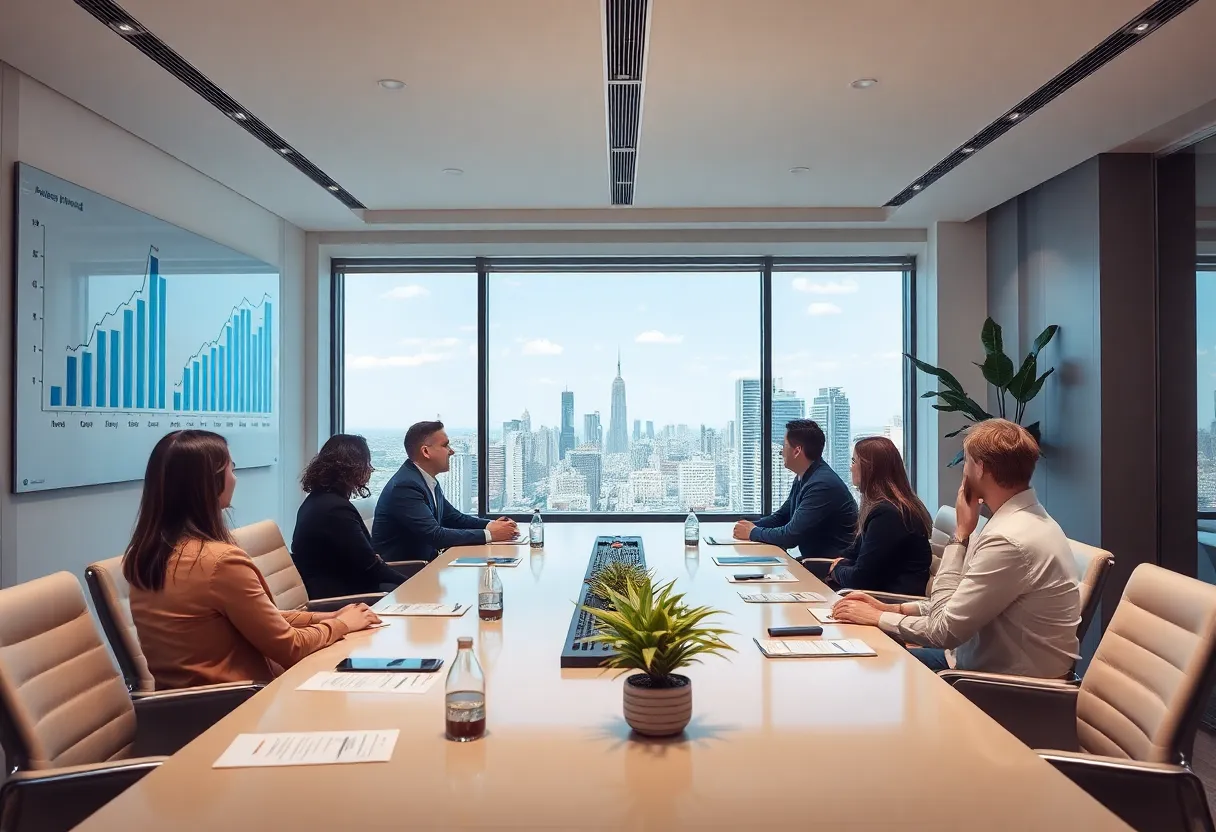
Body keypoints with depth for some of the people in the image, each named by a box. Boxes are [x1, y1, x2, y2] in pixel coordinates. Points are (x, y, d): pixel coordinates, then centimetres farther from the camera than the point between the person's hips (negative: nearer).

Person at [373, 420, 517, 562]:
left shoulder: (428, 481, 7)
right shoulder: (405, 486, -20)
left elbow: (454, 518, 14)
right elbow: (435, 535, -24)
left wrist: (491, 525, -3)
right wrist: (489, 534, -20)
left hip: (423, 560, 8)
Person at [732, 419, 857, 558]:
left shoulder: (823, 484, -23)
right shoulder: (802, 478, 8)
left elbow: (791, 536, -23)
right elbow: (781, 517, 18)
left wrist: (753, 532, -8)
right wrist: (752, 526, -1)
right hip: (814, 558, 8)